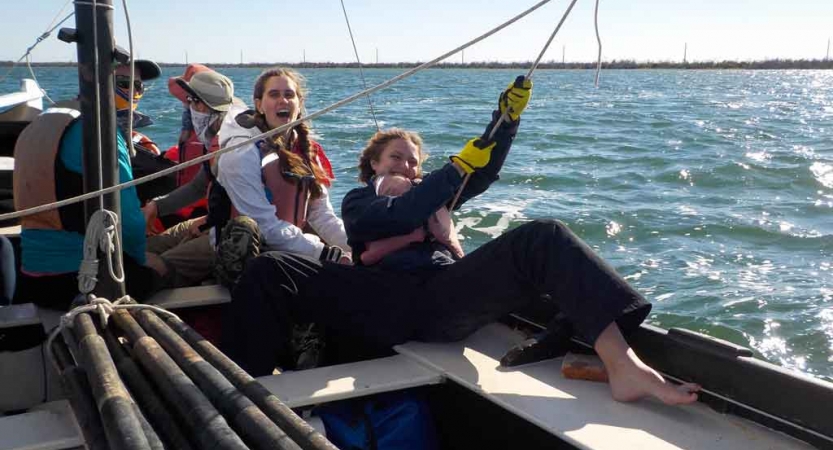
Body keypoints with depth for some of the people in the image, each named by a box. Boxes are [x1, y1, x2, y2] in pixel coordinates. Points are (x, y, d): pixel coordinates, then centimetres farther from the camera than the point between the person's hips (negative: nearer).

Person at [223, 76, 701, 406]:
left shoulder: (427, 195, 38)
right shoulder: (359, 201, 26)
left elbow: (484, 172, 26)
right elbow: (400, 218, 1)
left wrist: (508, 117, 14)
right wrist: (452, 170, 1)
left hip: (447, 297, 3)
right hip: (387, 301, -2)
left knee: (544, 237, -21)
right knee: (270, 270, -25)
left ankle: (624, 366, -41)